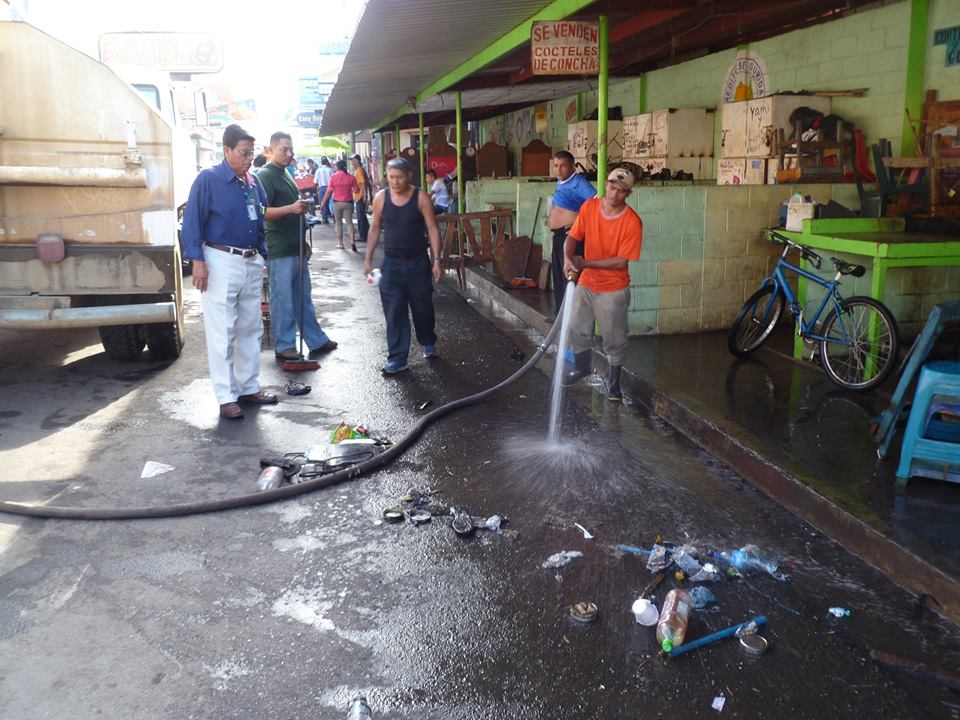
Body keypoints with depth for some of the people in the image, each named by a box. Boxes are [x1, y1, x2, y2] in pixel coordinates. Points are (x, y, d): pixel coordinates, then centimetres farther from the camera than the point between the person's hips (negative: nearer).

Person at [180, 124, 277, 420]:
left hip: (251, 263, 7)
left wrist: (263, 255, 15)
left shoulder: (253, 181, 12)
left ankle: (249, 388, 24)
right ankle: (227, 397, 3)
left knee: (251, 328, 13)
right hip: (221, 262, -7)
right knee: (222, 333, -3)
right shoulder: (208, 179, -7)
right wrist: (198, 261, -15)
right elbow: (192, 221, -9)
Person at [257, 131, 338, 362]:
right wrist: (291, 208, -32)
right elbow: (263, 212, -20)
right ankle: (284, 346, 6)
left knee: (303, 297, 14)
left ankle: (316, 340, 21)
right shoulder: (265, 176, -10)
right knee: (282, 299, -2)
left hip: (296, 248, 9)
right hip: (279, 250, -9)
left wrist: (304, 243, 24)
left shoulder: (284, 174, 18)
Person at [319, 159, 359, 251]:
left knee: (338, 222, 12)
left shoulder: (334, 176, -6)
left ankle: (340, 243, 15)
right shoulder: (350, 177, -3)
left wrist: (323, 202, 2)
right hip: (348, 202, 1)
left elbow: (329, 191, -6)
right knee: (349, 222, 2)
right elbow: (355, 190, -2)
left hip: (337, 202, -1)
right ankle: (352, 241, -16)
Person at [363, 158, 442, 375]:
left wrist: (436, 259, -14)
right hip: (392, 263, 1)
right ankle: (397, 358, 6)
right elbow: (375, 229, 7)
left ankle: (428, 343, 36)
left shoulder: (421, 198, -9)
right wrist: (368, 259, 6)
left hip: (418, 262, -1)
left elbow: (432, 229, -7)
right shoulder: (380, 198, -2)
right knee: (394, 312, 0)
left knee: (423, 307, 11)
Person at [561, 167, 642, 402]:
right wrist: (567, 259, -24)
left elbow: (621, 261, -20)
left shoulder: (632, 222, -20)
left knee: (614, 338, 7)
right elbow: (572, 237, -3)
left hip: (613, 290, -5)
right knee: (577, 328, 18)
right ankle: (581, 367, 43)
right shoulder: (589, 207, -6)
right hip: (585, 284, 5)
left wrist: (585, 263, -21)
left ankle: (614, 382, 25)